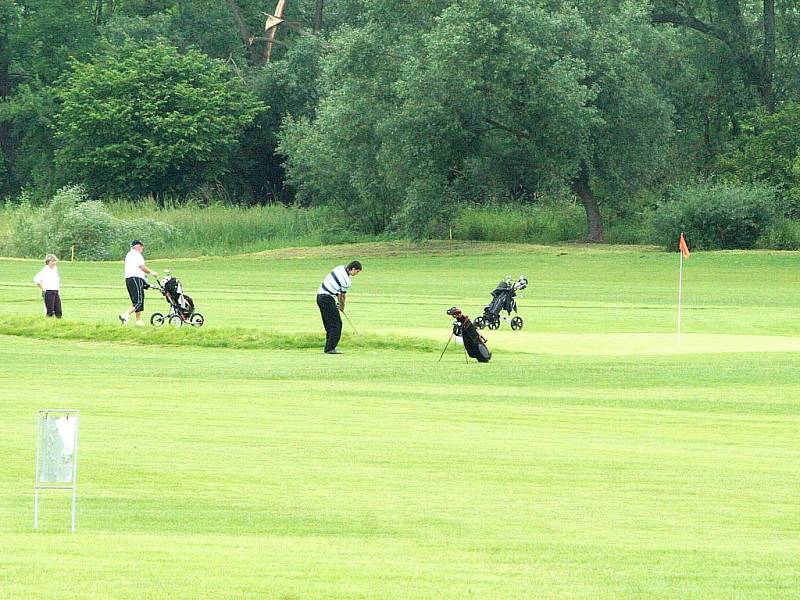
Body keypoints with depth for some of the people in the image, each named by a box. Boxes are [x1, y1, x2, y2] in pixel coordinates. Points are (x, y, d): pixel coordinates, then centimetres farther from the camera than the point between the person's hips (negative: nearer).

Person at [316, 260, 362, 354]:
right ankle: (330, 348, -10)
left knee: (329, 324, 15)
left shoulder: (341, 268, 8)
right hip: (327, 299, -10)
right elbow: (343, 296, -3)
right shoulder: (346, 281, -18)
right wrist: (342, 307, 16)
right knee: (336, 324, -6)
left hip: (320, 296, 10)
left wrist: (339, 300, 20)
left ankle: (329, 347, 18)